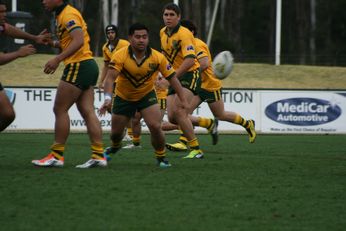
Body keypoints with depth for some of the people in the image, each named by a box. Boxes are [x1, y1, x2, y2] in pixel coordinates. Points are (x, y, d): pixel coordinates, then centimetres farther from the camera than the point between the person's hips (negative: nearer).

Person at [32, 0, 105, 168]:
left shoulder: (68, 14, -11)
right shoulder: (62, 15, 20)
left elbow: (79, 40, -24)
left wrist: (57, 59, -28)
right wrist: (52, 43, 5)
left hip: (79, 66, -10)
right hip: (88, 65, 10)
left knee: (60, 109, -4)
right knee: (88, 112, 4)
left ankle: (56, 156, -2)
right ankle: (98, 155, -1)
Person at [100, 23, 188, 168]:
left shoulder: (158, 57, -20)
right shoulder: (120, 56, -25)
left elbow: (172, 78, -12)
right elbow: (110, 78, -34)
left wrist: (183, 100, -15)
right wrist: (108, 98, -50)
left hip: (147, 96, 0)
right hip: (123, 97, 0)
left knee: (155, 127, -20)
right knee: (116, 132, 11)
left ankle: (161, 156, 6)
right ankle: (115, 147, 50)